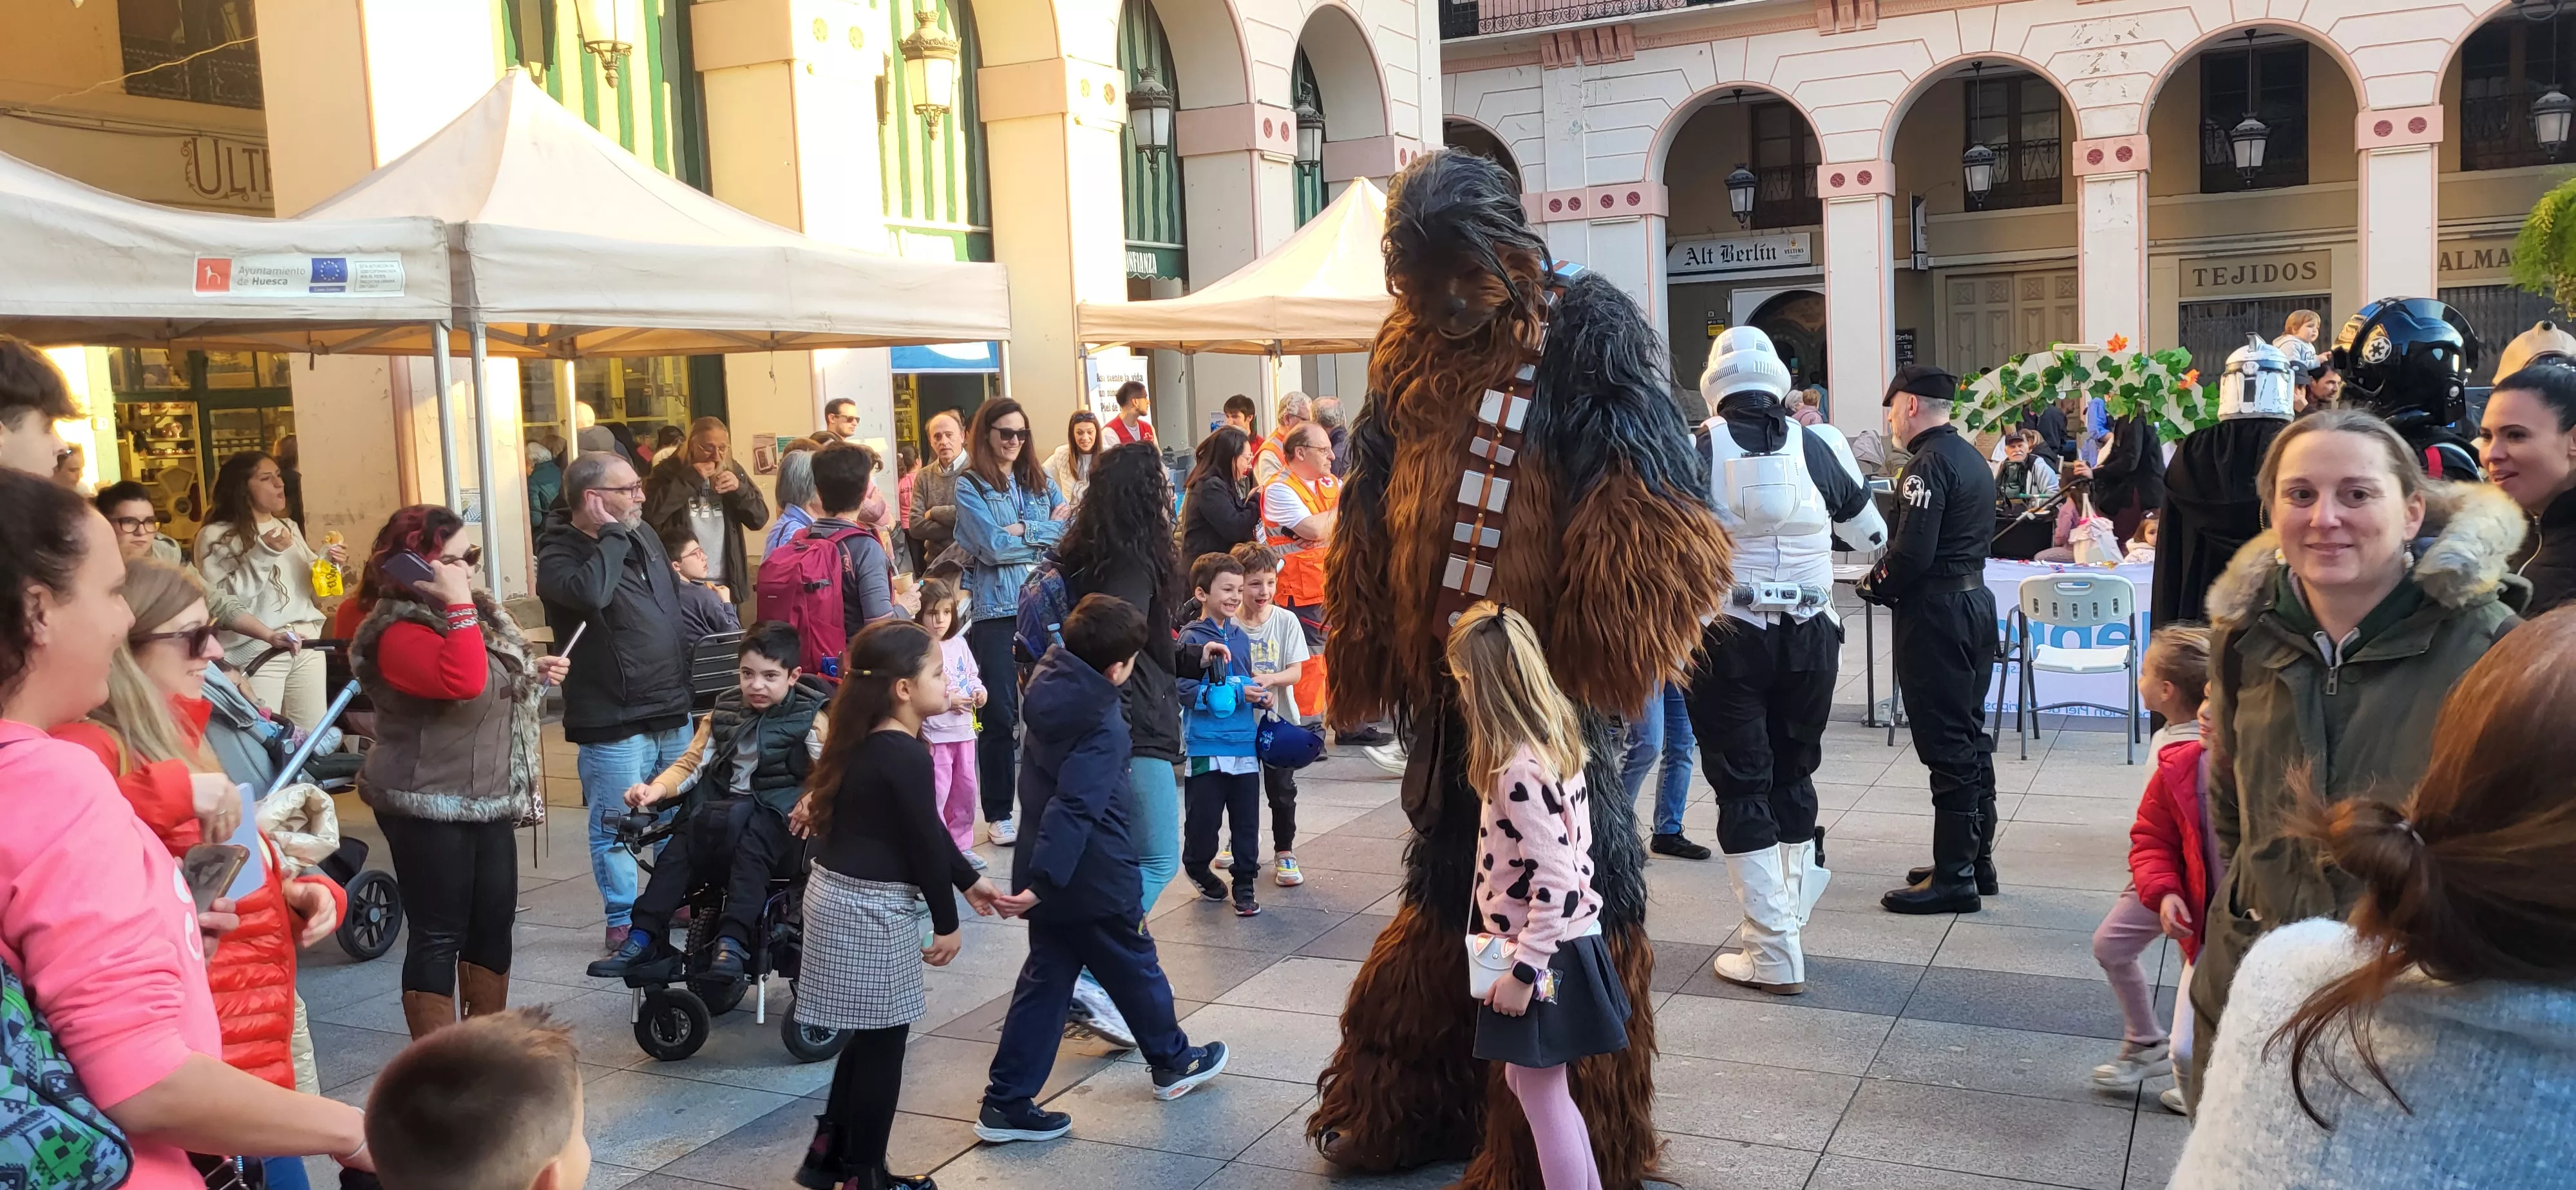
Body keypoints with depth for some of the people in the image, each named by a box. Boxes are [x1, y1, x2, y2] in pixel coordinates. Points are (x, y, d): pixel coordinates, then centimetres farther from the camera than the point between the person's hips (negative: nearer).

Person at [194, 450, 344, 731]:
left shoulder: (289, 528, 15)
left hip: (307, 645, 6)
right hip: (258, 651, -6)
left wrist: (328, 564, 1)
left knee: (314, 737, 8)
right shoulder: (216, 536, -5)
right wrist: (262, 555, -18)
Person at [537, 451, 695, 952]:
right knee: (617, 828, 3)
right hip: (613, 721, -7)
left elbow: (675, 602, 21)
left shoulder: (642, 535, 8)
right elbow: (591, 593, -36)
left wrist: (687, 677, 18)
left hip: (672, 710, 7)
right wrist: (612, 534, -23)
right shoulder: (559, 555, -13)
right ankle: (624, 921, 16)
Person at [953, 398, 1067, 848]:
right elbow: (993, 546, -12)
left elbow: (1071, 532, 1)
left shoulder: (1040, 481, 13)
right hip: (997, 609, -3)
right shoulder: (970, 486, 0)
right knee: (1000, 714, 0)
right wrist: (1047, 530, -4)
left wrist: (1021, 531, -10)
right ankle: (999, 814, 10)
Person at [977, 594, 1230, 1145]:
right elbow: (1075, 806, -32)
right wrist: (1043, 880, -36)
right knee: (1135, 966, 15)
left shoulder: (1050, 679, -2)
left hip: (1051, 872, 7)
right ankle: (1172, 1062, 37)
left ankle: (1006, 1103, 11)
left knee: (1045, 979, 12)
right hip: (1094, 877, -7)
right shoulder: (1102, 725, -25)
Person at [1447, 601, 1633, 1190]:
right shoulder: (1555, 741, 3)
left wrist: (1522, 973, -20)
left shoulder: (1520, 770, -26)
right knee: (1528, 1083, 22)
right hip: (1560, 945, 10)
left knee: (1540, 1094, 6)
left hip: (1543, 955, -10)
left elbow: (1554, 883, -27)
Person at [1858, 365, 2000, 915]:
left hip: (1936, 615, -10)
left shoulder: (1929, 463, -16)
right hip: (1974, 598, 10)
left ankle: (1954, 876, -1)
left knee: (1946, 745, -6)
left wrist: (1874, 585, -5)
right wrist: (1888, 581, 11)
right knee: (1971, 735, 15)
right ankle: (1977, 858, 24)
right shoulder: (1972, 458, 14)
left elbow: (1912, 553, -23)